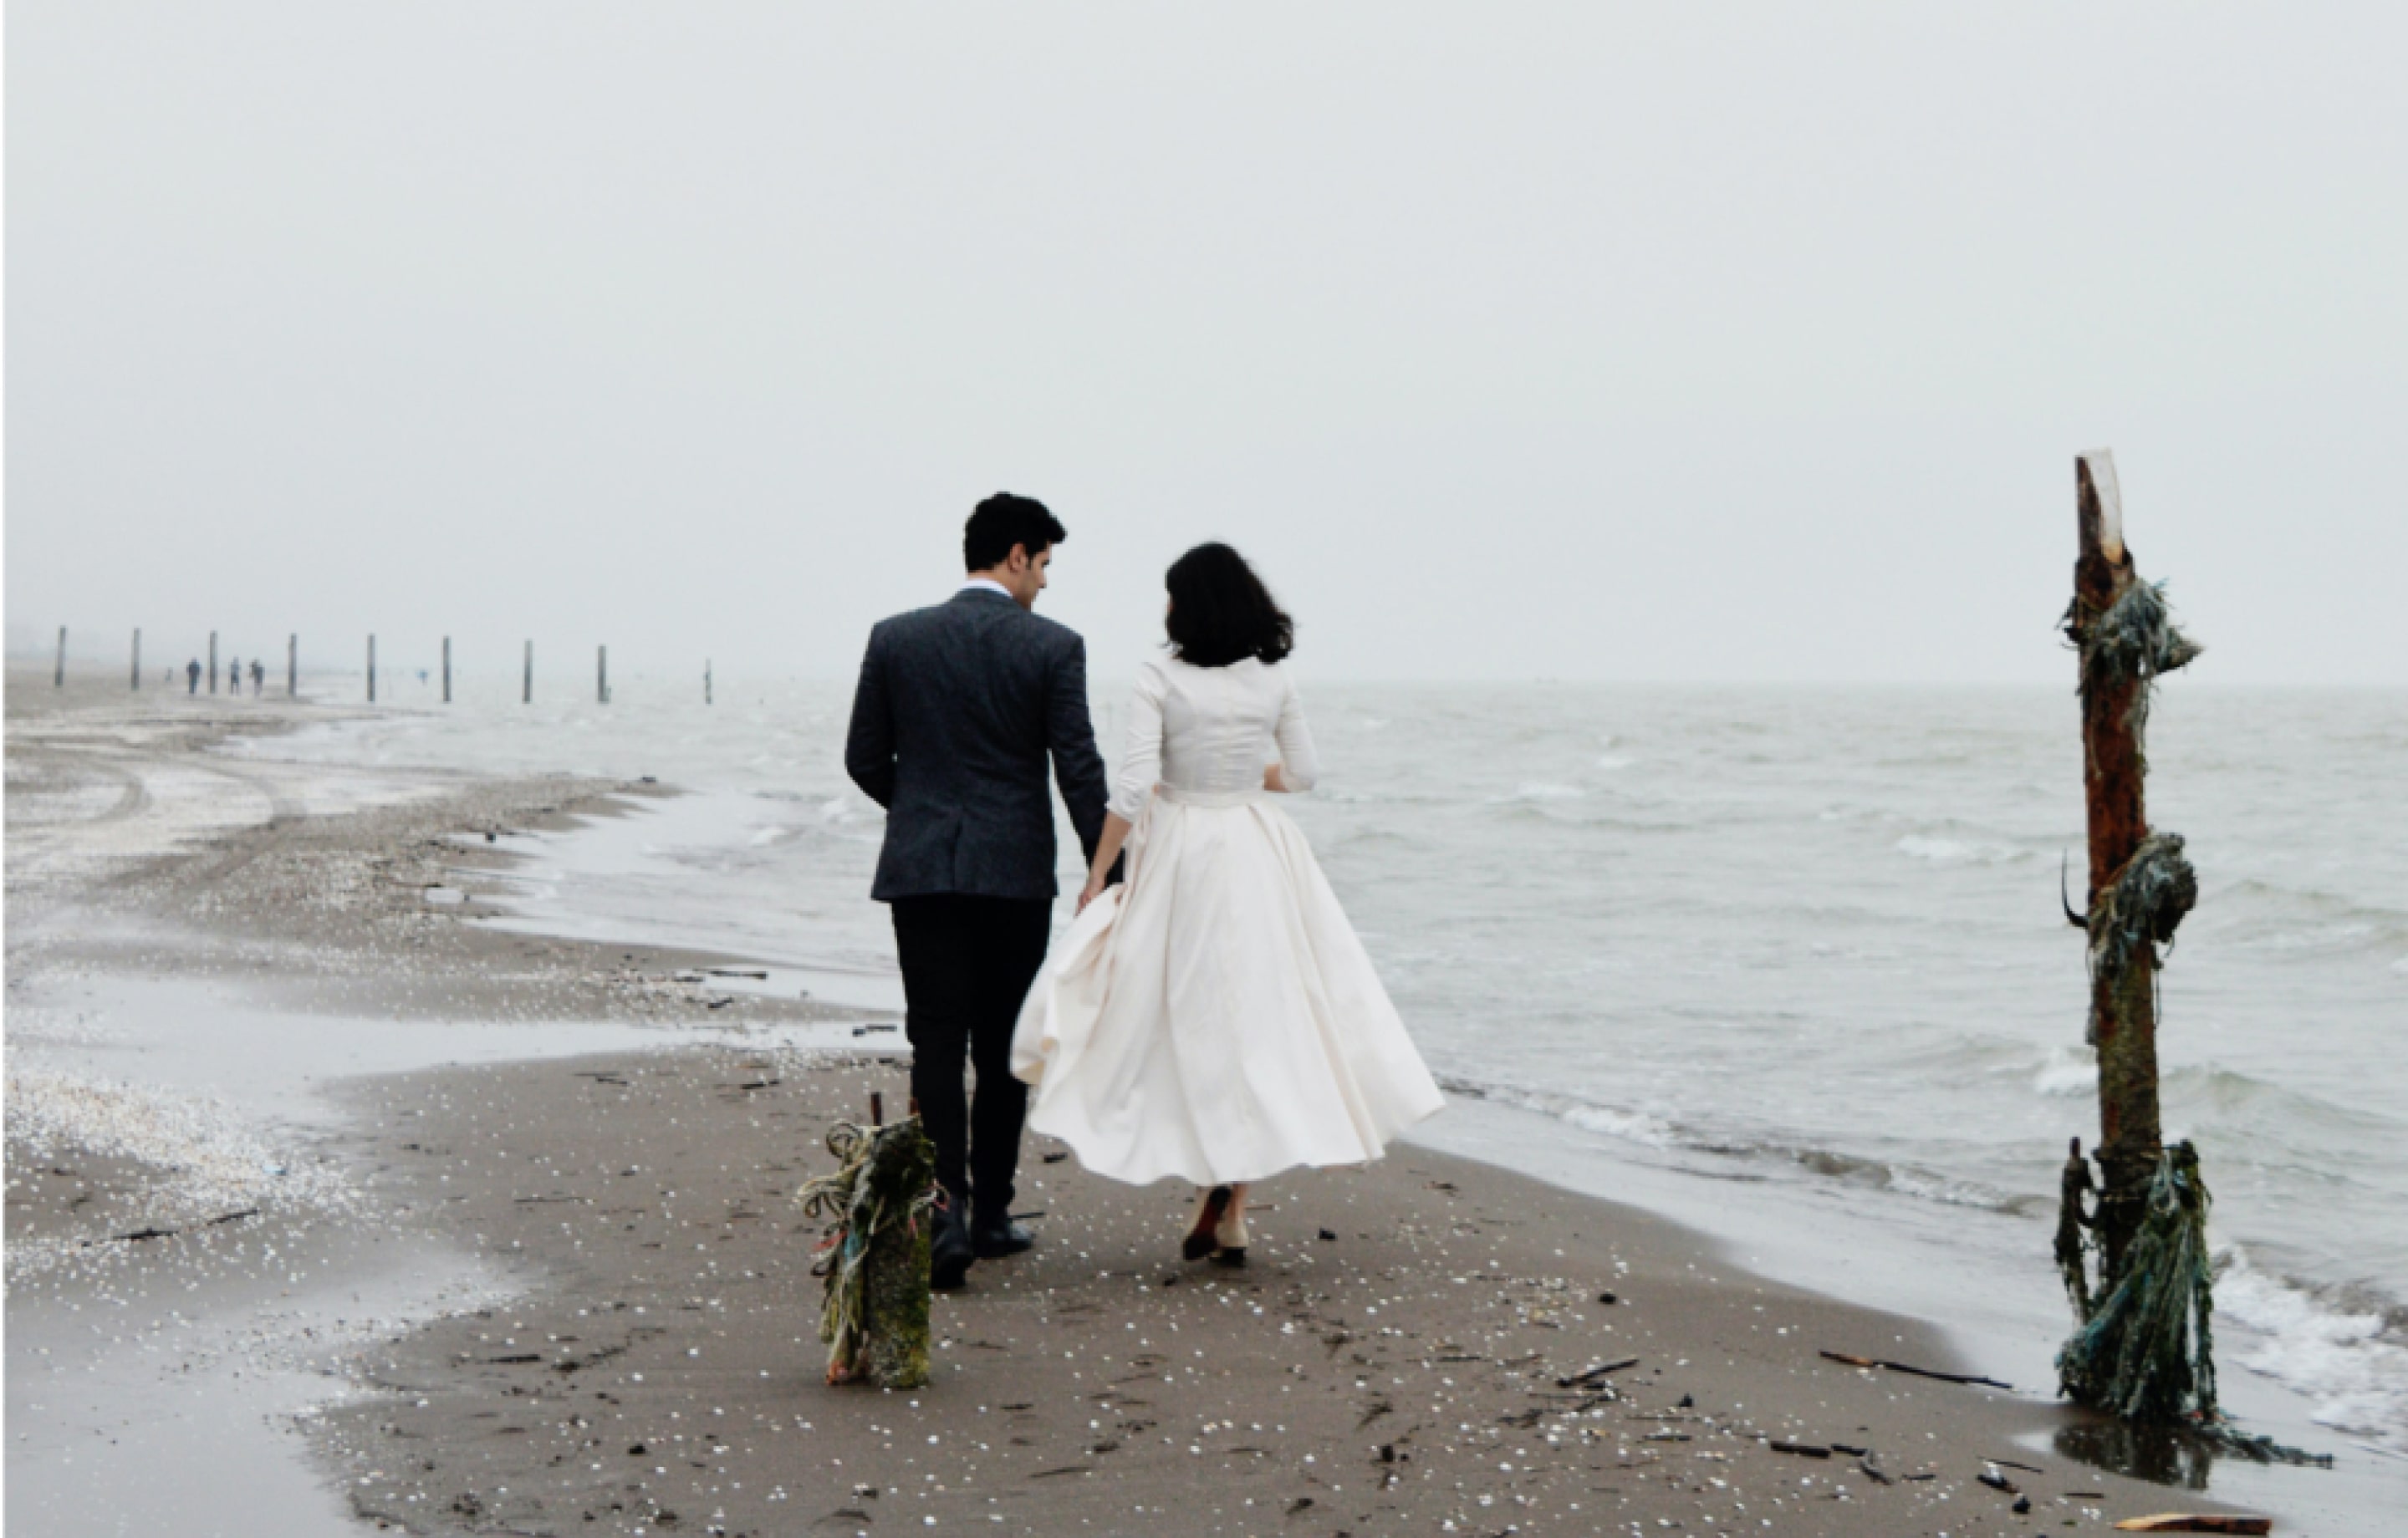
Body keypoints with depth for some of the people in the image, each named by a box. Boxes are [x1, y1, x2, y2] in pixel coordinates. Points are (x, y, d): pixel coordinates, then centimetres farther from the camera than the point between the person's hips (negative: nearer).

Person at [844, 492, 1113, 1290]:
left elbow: (864, 760, 6)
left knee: (937, 1043, 1)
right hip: (1015, 872, -1)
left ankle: (947, 1206, -14)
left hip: (921, 869, 1)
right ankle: (990, 1212, 19)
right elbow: (1079, 769, -7)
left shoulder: (894, 638, 2)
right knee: (1002, 1047, 11)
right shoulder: (1054, 647, -5)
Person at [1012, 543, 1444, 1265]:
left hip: (1180, 854, -3)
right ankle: (1233, 1211, 10)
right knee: (1257, 1014, 8)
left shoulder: (1162, 679, -10)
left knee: (1188, 1019, 8)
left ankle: (1211, 1186, -4)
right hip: (1258, 856, 3)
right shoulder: (1274, 679, 2)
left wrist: (1096, 876, -6)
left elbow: (1131, 787, -14)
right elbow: (1303, 772, 11)